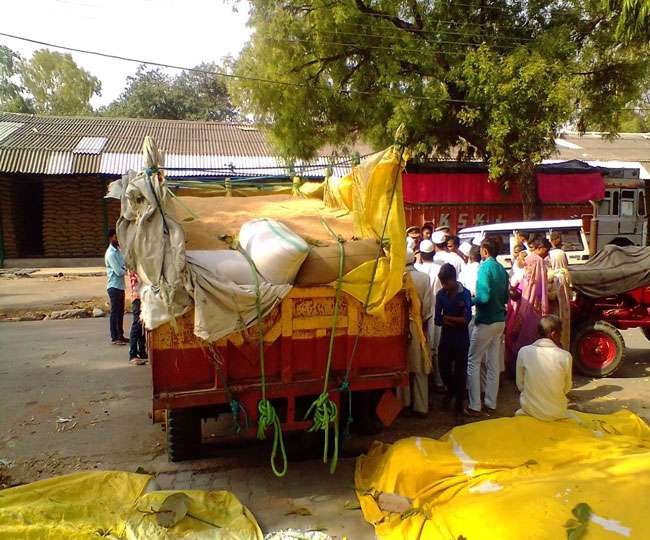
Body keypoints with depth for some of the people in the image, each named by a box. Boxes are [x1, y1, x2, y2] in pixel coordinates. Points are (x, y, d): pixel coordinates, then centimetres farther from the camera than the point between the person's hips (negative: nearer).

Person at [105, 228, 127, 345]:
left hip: (121, 286, 9)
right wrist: (128, 270, -1)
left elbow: (124, 265, 13)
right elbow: (119, 271, -19)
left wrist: (126, 268, -9)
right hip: (114, 286, -9)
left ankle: (120, 335, 22)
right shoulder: (111, 253, -15)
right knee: (115, 312, -3)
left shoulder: (119, 251, 13)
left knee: (120, 312, 13)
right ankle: (114, 338, 3)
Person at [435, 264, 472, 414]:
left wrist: (447, 318, -12)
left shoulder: (465, 293, -12)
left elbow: (467, 319, -19)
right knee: (443, 368, 9)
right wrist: (457, 321, -15)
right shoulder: (440, 294, -4)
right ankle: (451, 390, 39)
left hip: (461, 339, -3)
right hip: (445, 338, 3)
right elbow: (437, 320, -7)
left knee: (460, 370, 6)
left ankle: (460, 400, 27)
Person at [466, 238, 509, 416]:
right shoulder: (502, 269, 8)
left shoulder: (485, 267, -15)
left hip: (486, 321, -7)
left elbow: (484, 296, -23)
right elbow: (505, 297, 14)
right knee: (494, 363, 13)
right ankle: (491, 403, 21)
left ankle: (475, 406, 3)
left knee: (473, 361, 1)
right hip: (500, 320, 8)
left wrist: (471, 300, -7)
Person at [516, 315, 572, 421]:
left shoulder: (524, 351, -13)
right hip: (556, 414, 0)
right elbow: (566, 388, -1)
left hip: (529, 410, 0)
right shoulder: (565, 356, -16)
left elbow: (520, 386, -4)